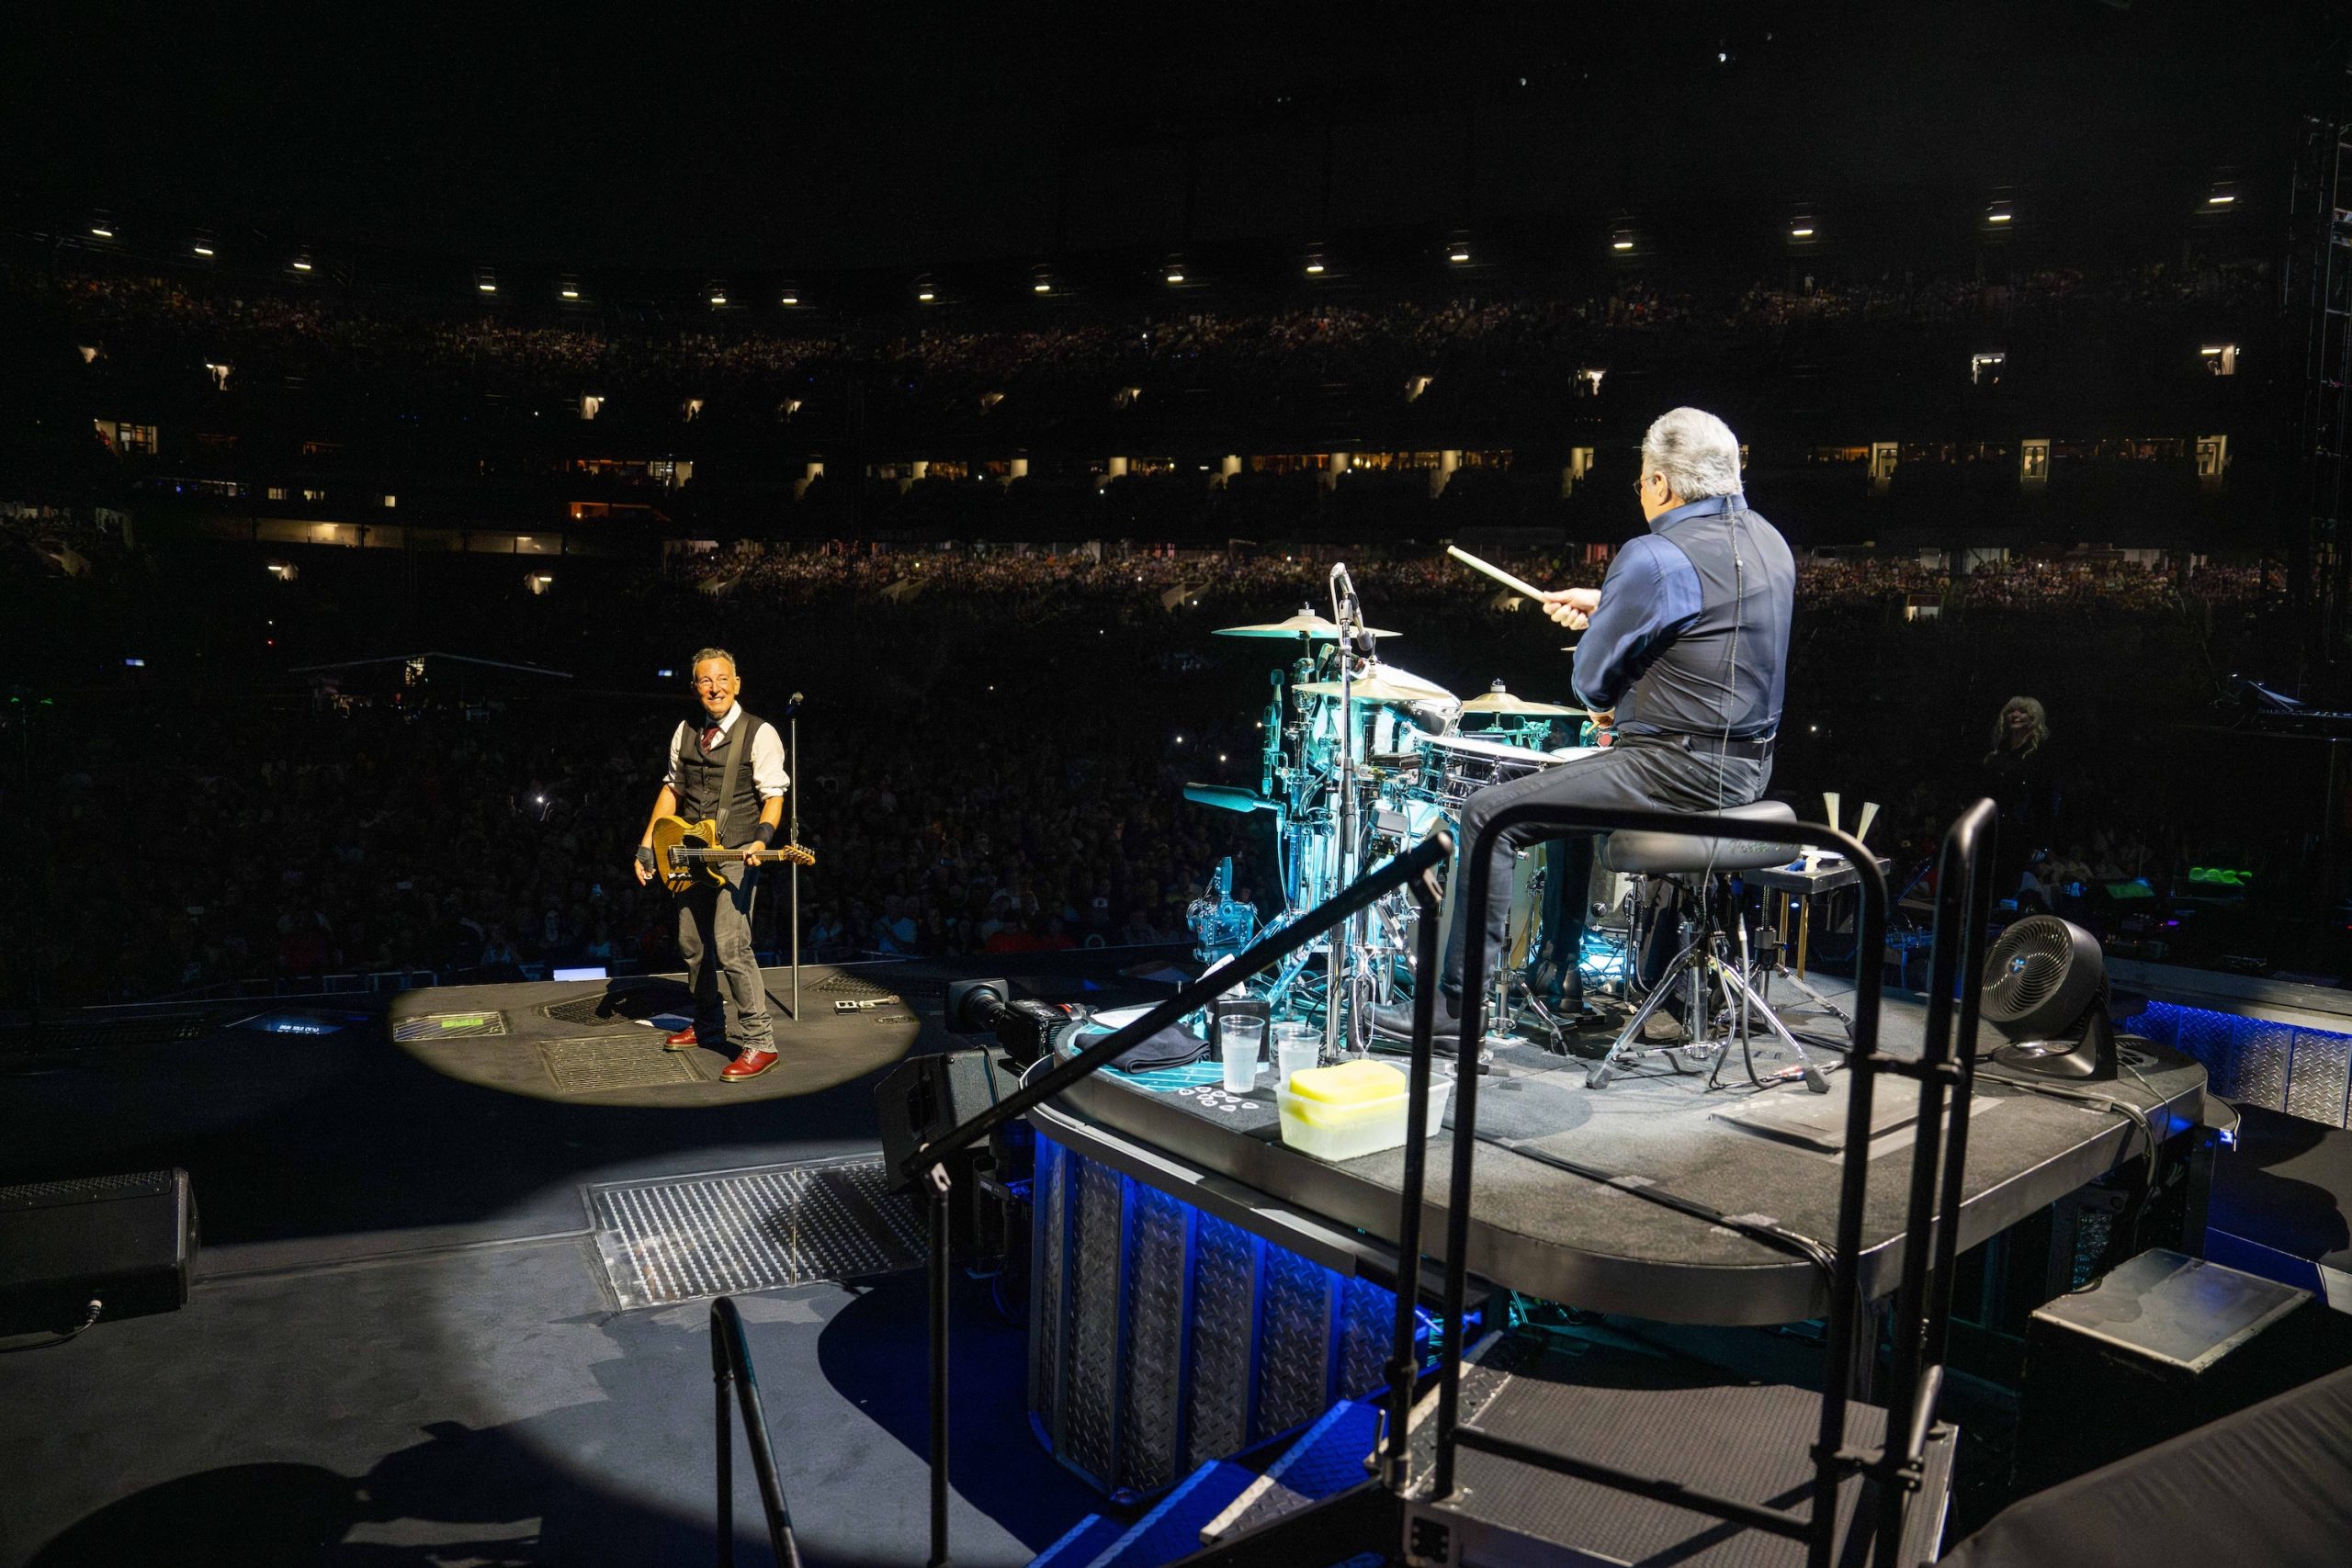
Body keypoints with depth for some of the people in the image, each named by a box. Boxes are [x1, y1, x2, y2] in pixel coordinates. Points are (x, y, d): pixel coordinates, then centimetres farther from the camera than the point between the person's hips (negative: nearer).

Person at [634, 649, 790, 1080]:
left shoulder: (759, 733, -7)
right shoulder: (685, 732, 11)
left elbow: (773, 795, -9)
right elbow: (672, 788, 19)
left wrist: (762, 838, -26)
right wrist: (647, 844, 13)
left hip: (735, 854, -7)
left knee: (730, 944, -16)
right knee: (692, 944, 14)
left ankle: (758, 1042, -11)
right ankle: (709, 1021, 34)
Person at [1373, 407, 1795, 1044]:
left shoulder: (1655, 556, -18)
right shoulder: (1766, 540, 10)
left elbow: (1592, 680, -11)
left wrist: (1608, 708, 11)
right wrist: (1604, 605, 24)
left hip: (1680, 765, -10)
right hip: (1749, 761, 10)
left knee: (1490, 813, -7)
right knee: (1580, 783, 32)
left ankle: (1459, 999, -1)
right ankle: (1563, 977, 37)